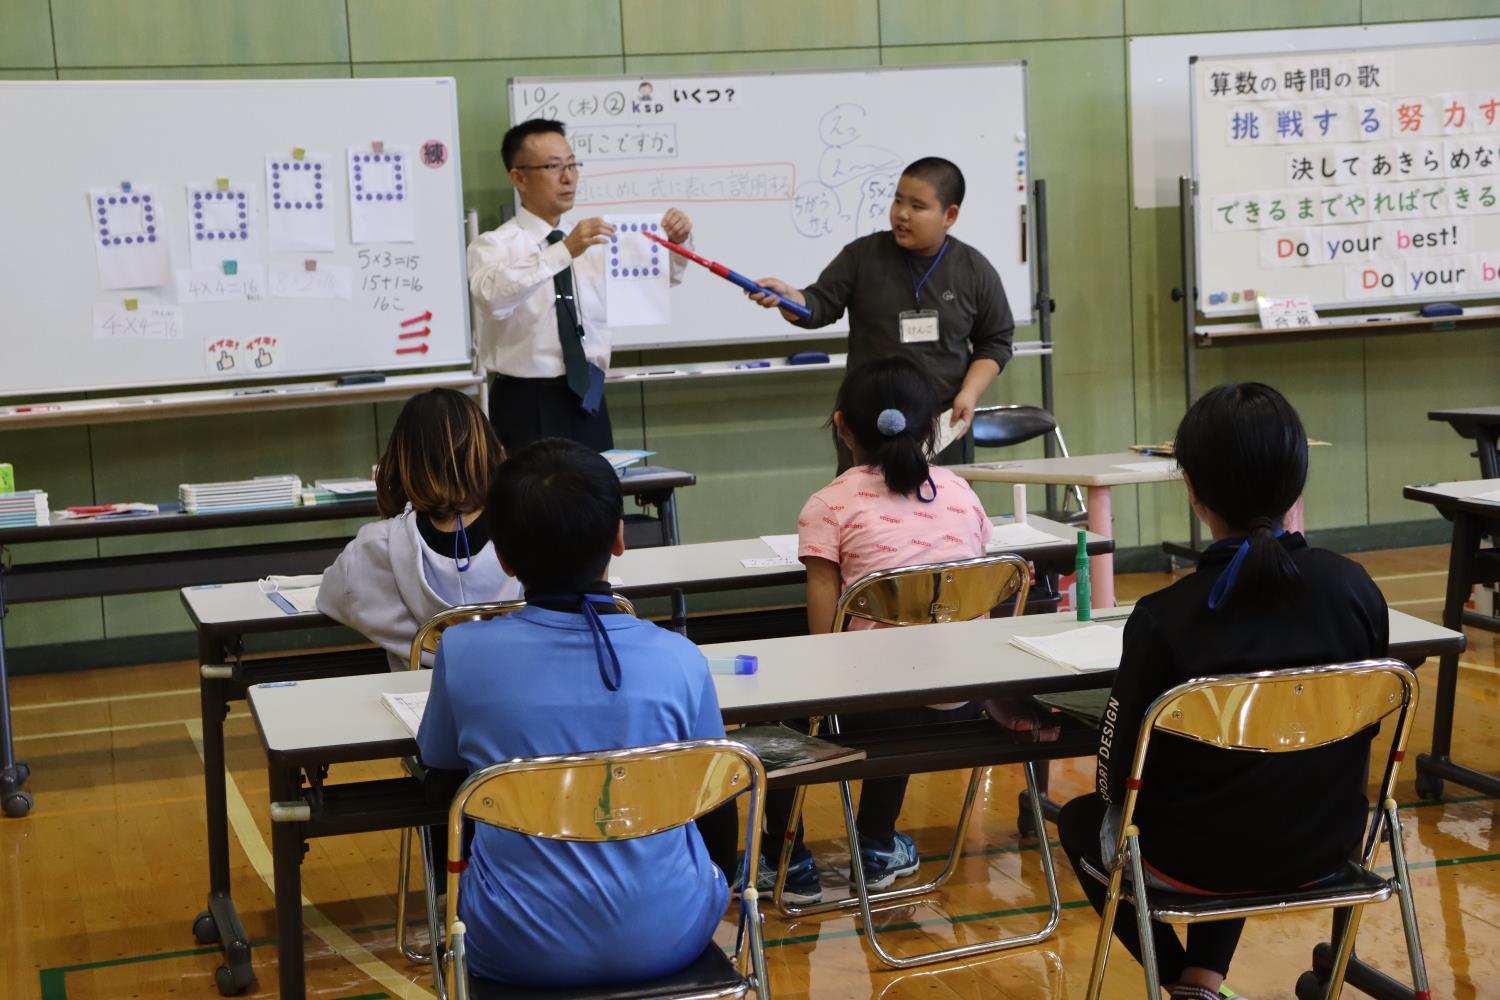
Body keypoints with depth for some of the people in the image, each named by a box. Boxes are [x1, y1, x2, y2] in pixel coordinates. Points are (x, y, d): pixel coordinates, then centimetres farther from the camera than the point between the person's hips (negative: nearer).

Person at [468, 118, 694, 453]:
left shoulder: (593, 242, 11)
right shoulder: (494, 245, -5)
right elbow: (493, 295, -27)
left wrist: (675, 243, -13)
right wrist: (563, 251, -36)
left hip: (588, 402, 5)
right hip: (527, 409, -5)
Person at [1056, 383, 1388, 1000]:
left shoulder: (1164, 618, -23)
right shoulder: (1356, 589, -12)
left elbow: (1120, 777, -14)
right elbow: (1365, 727, 3)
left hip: (1199, 862, -4)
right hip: (1326, 847, 4)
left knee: (1080, 819, 29)